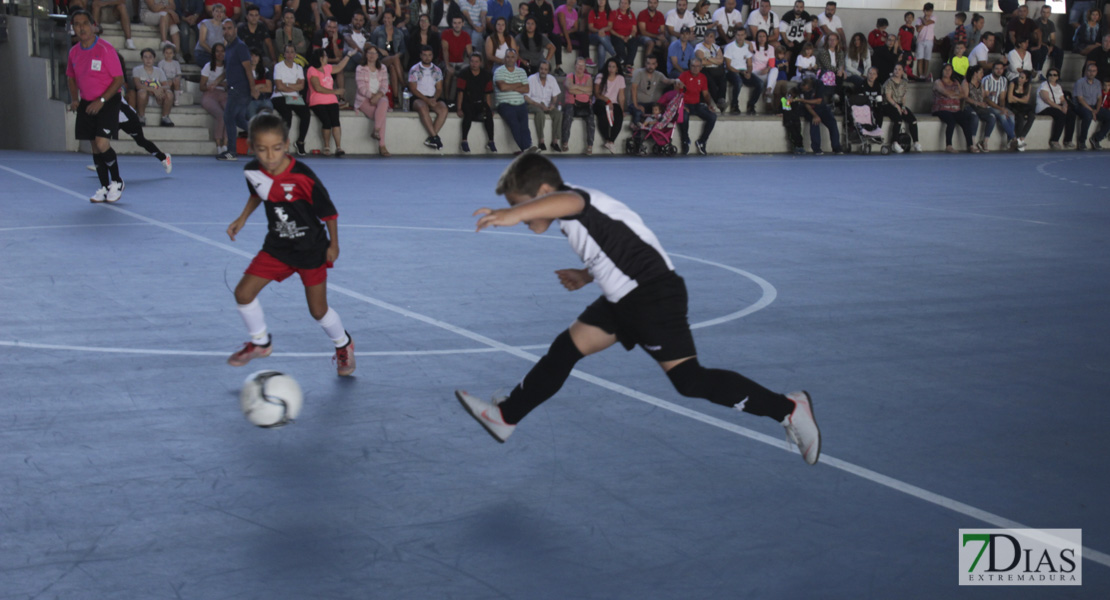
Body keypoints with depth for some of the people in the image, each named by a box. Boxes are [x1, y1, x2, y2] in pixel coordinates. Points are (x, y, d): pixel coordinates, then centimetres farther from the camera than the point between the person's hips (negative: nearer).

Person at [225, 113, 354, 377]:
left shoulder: (303, 177, -29)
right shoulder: (253, 171, -13)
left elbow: (329, 212, -15)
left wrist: (333, 245, -7)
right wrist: (242, 219, 7)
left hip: (312, 249, -5)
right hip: (277, 246, 5)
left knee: (318, 310, 3)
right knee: (243, 293, -4)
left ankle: (343, 345, 35)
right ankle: (260, 343, 22)